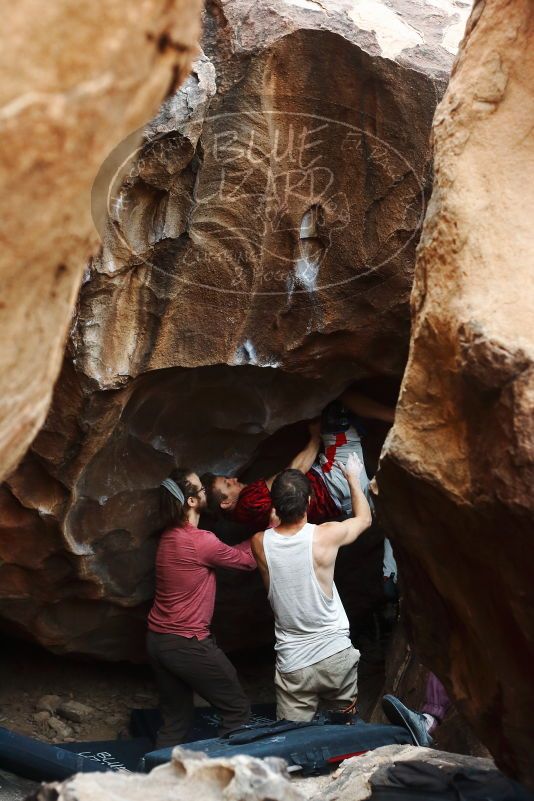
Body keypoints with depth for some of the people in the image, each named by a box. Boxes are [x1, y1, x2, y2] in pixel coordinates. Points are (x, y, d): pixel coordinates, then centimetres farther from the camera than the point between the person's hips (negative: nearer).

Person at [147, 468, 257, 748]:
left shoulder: (170, 536, 8)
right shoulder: (201, 542, -19)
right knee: (238, 710, 5)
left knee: (175, 721, 15)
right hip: (188, 645, -8)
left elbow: (228, 553, 14)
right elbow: (248, 560, -5)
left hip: (157, 641, 8)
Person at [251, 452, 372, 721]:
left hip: (292, 665, 1)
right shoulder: (325, 536, -14)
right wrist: (353, 478, 21)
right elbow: (364, 518, 9)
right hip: (336, 656, -1)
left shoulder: (260, 542, -9)